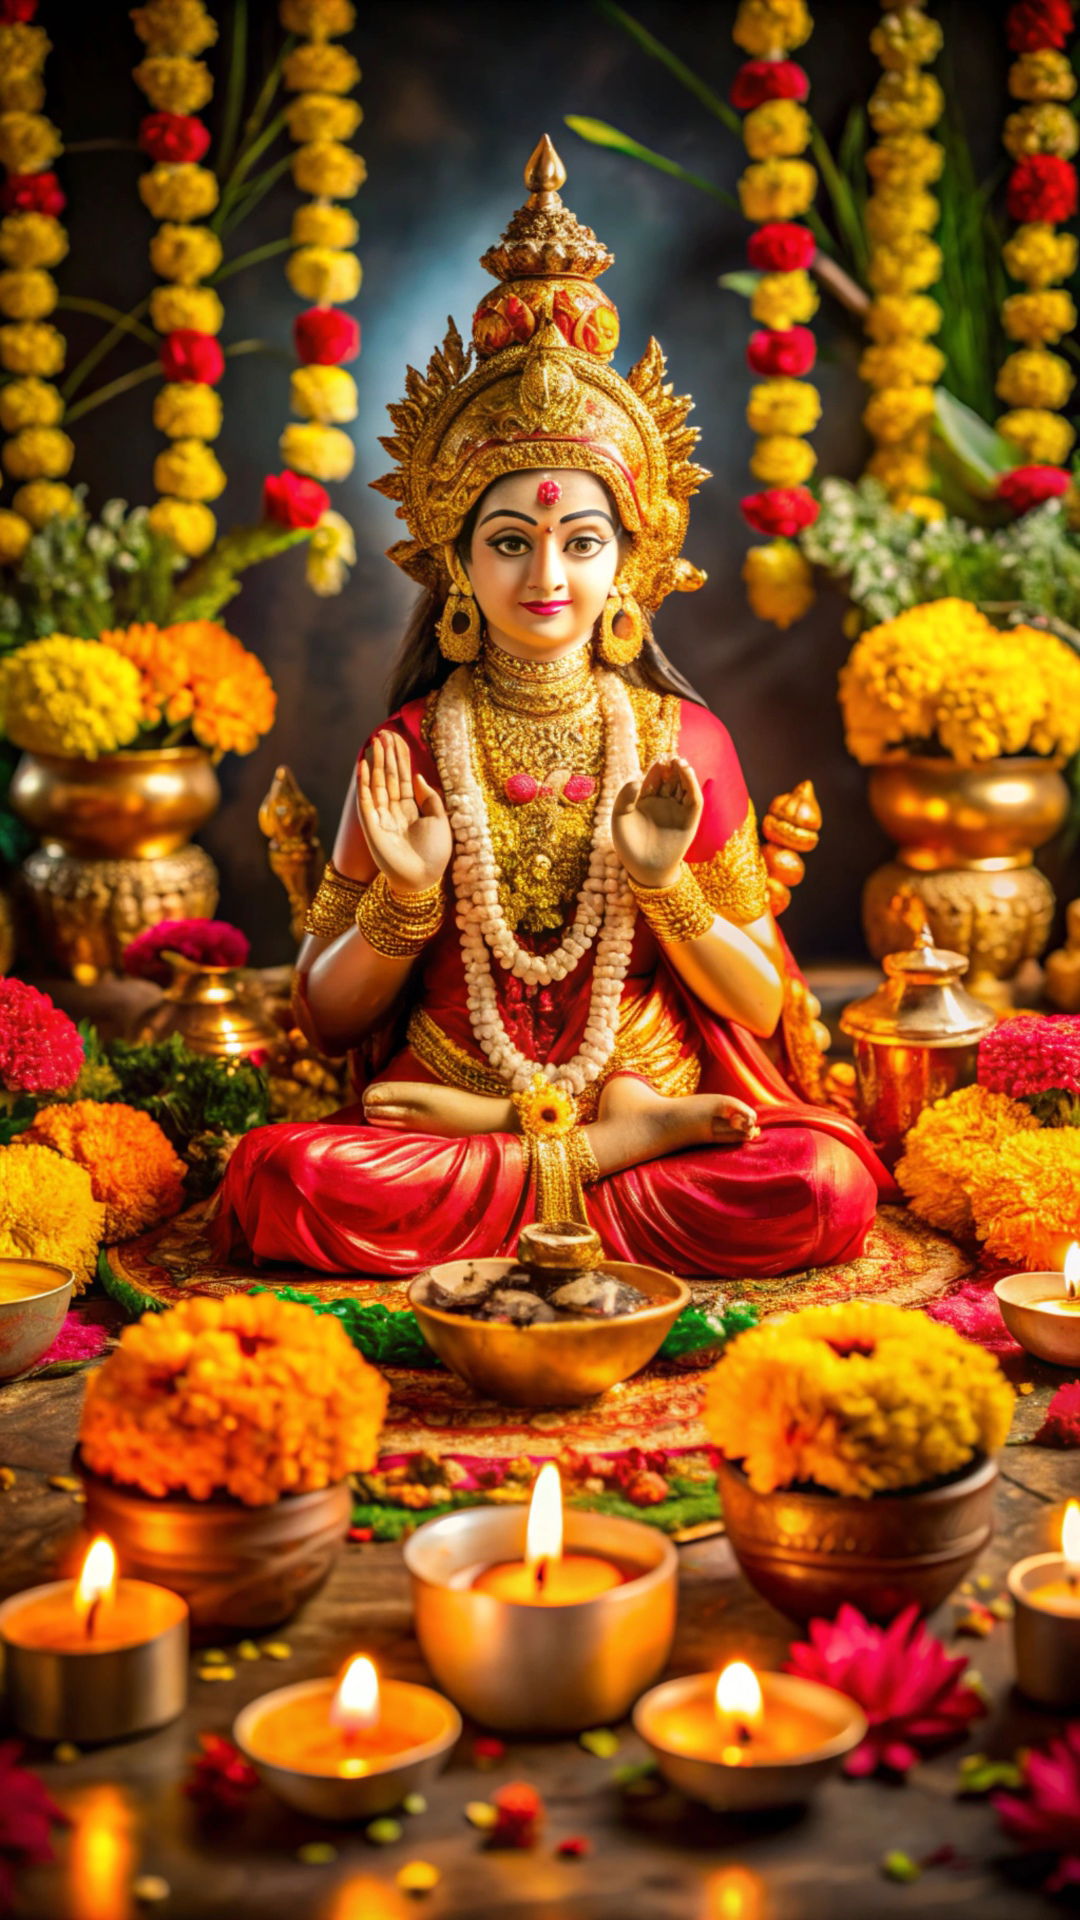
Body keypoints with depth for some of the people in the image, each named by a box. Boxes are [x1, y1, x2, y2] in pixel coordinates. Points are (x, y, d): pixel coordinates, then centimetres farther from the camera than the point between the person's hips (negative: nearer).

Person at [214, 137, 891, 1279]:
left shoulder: (685, 745, 3)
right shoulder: (406, 751, 2)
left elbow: (762, 1005, 6)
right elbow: (324, 1019, 6)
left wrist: (667, 884, -11)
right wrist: (403, 896, -12)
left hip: (662, 1090, 1)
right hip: (426, 1116, 0)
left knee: (826, 1184, -29)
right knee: (279, 1177, -31)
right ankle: (630, 1146, -17)